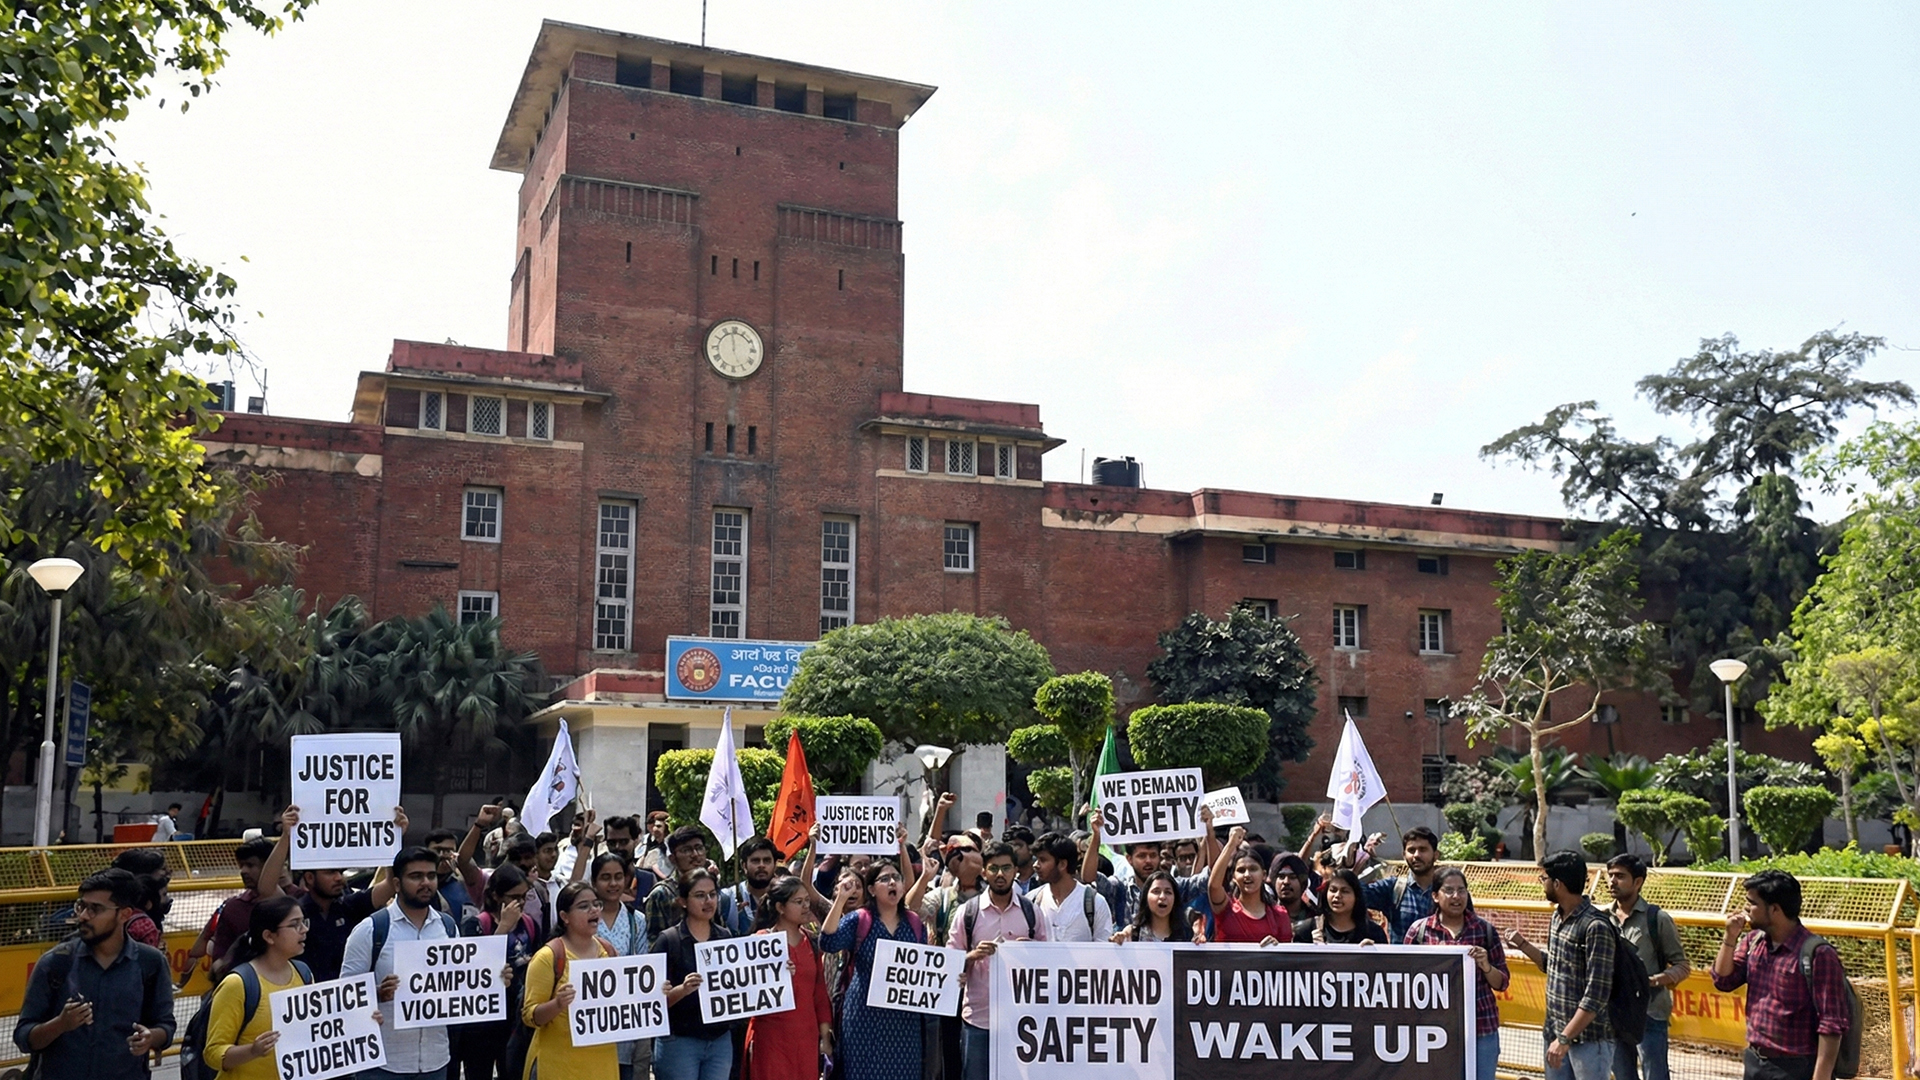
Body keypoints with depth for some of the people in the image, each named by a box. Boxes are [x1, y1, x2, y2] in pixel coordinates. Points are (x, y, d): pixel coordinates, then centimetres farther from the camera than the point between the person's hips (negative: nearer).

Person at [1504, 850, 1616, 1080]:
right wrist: (1523, 945, 7)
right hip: (1556, 1033, 8)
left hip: (1589, 1038, -8)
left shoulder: (1596, 927, -20)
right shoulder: (1559, 917, 7)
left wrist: (1565, 1038, -22)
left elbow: (1596, 995, -22)